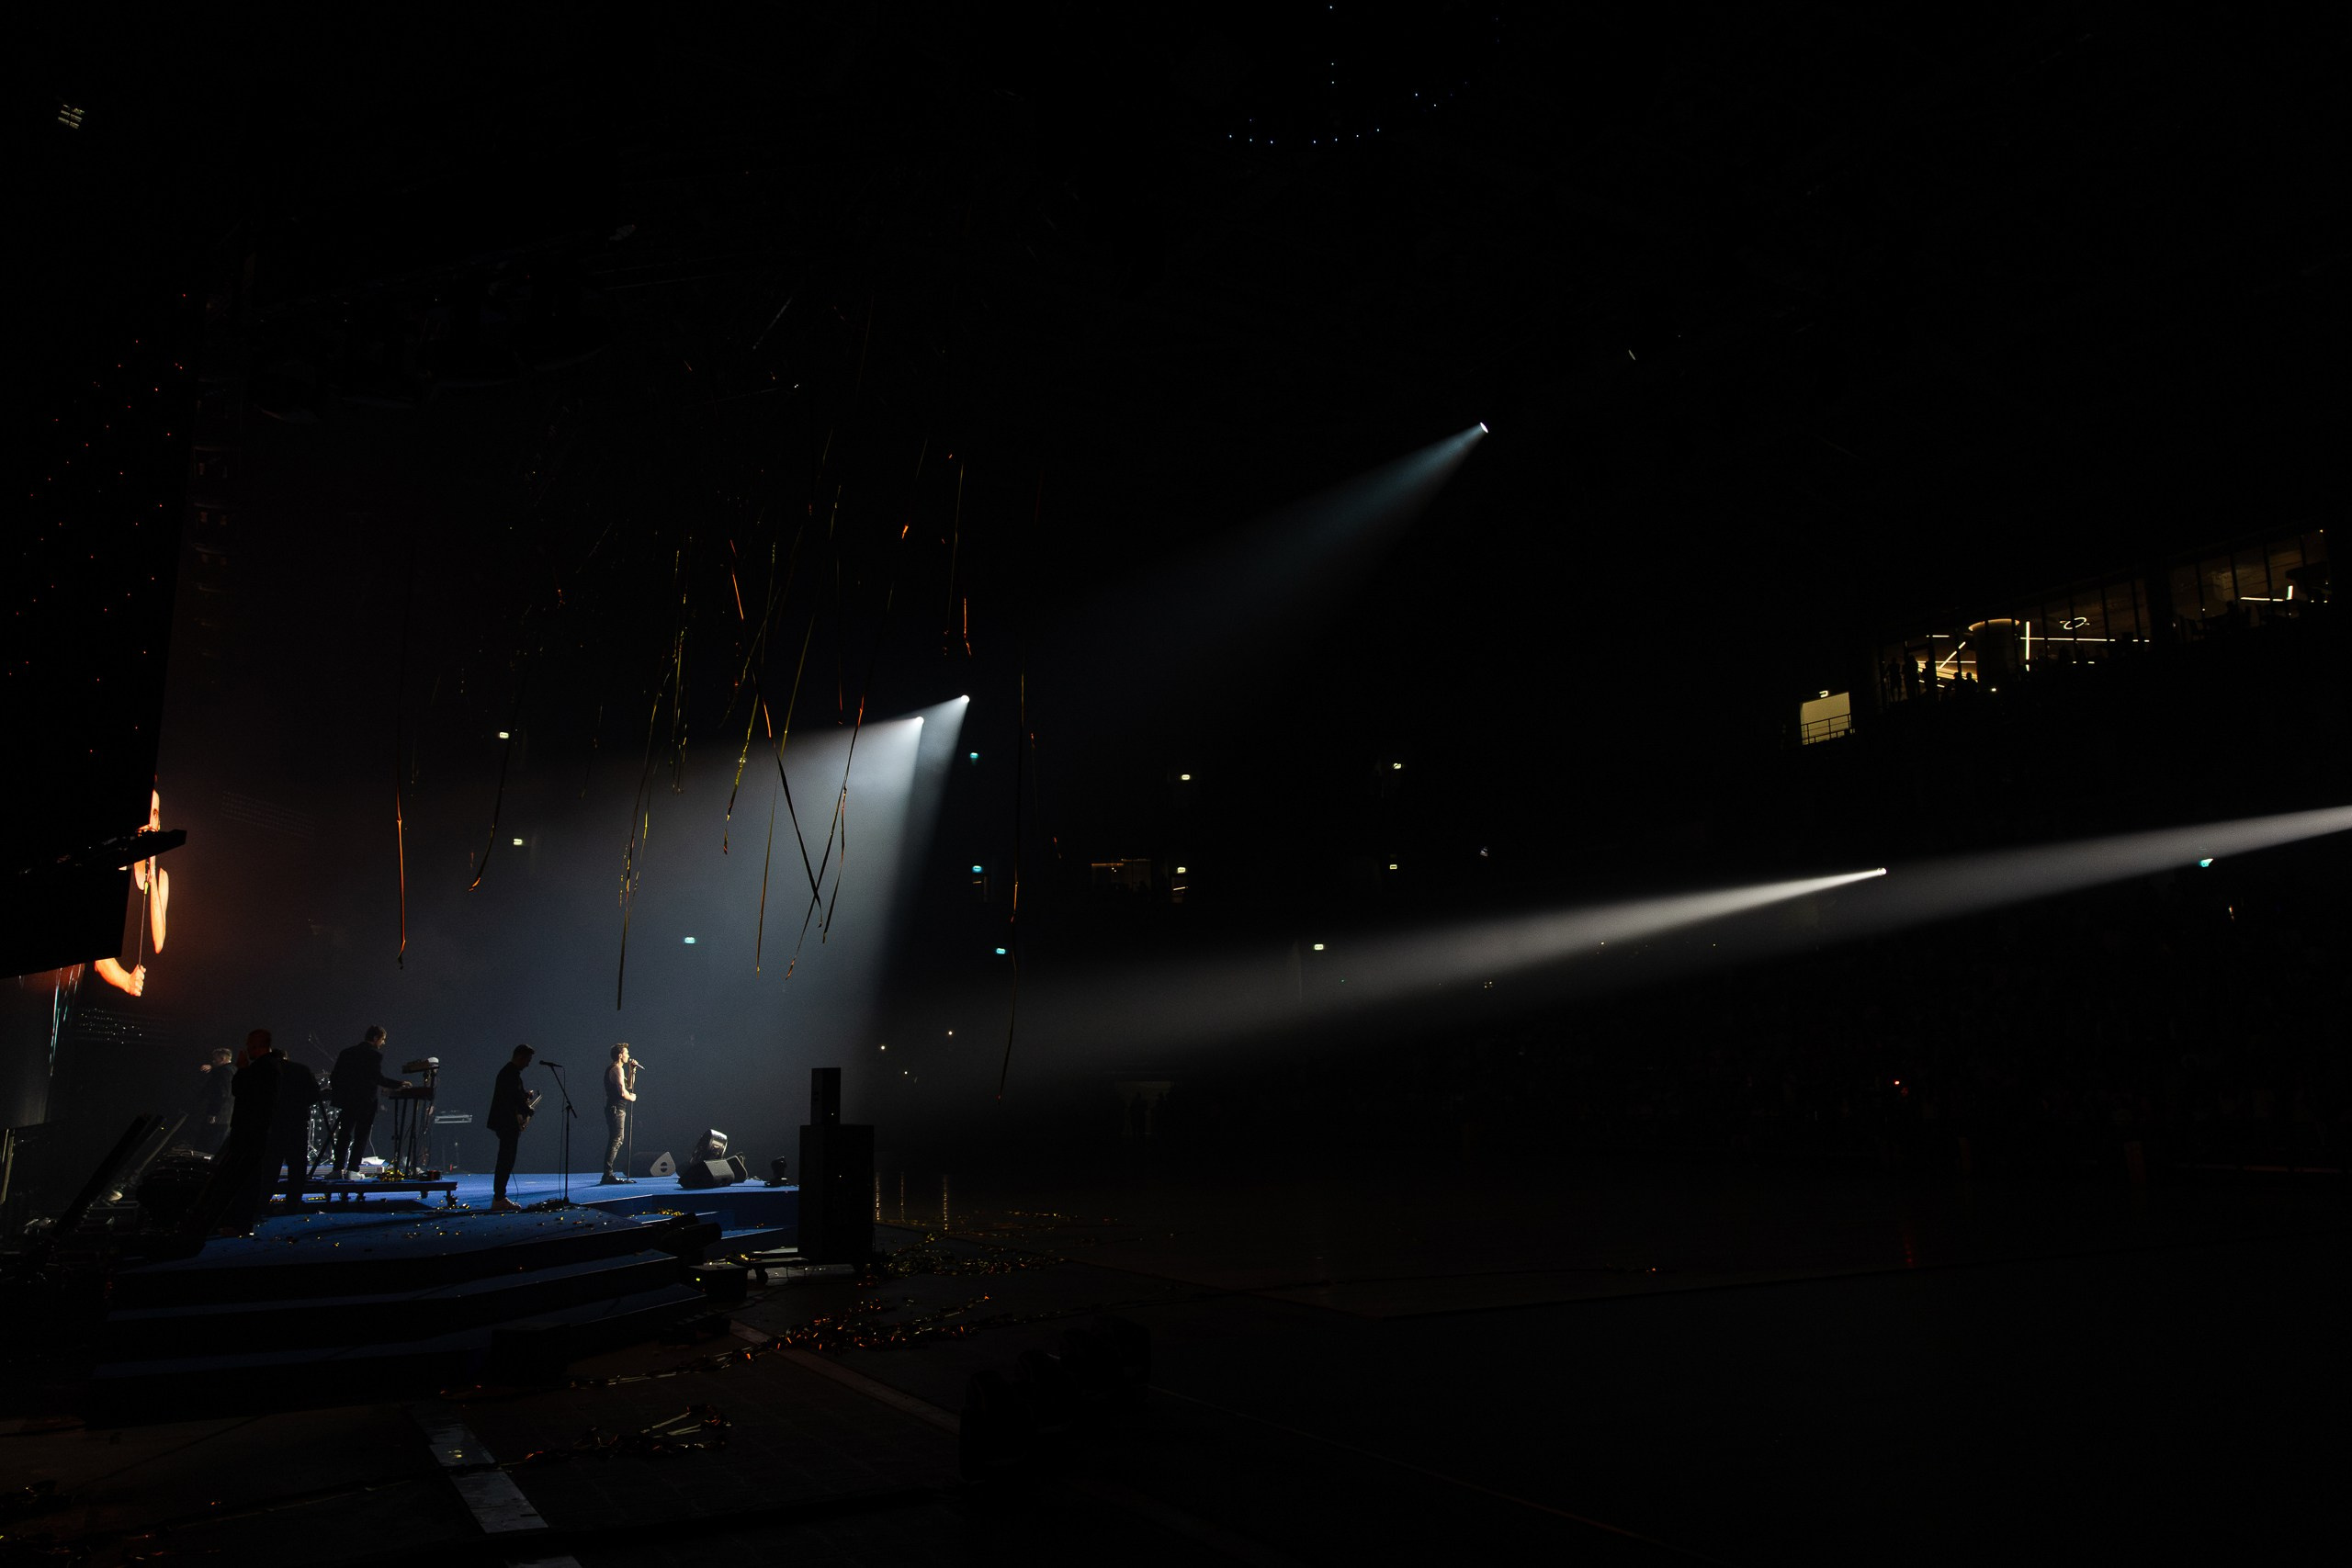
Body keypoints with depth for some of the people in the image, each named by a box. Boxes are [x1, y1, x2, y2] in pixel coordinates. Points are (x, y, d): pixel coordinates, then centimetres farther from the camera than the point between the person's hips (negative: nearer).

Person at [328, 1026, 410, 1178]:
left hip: (347, 1101, 5)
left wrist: (339, 1093, 18)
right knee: (361, 1137, 2)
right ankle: (351, 1170, -1)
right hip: (366, 1102, -5)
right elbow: (378, 1078, -18)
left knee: (344, 1135, 12)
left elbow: (335, 1078, 7)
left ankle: (338, 1169, 11)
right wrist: (398, 1084, -10)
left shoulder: (347, 1052, 8)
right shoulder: (375, 1055, -10)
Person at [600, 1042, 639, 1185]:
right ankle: (608, 1175, -14)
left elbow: (629, 1085, 27)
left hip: (613, 1109, 11)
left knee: (615, 1141, 12)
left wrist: (632, 1071, 18)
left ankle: (608, 1175, 13)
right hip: (616, 1109, -11)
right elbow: (623, 1092, -21)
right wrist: (632, 1097, -2)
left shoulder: (612, 1069, 20)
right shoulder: (618, 1069, -13)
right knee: (616, 1141, -12)